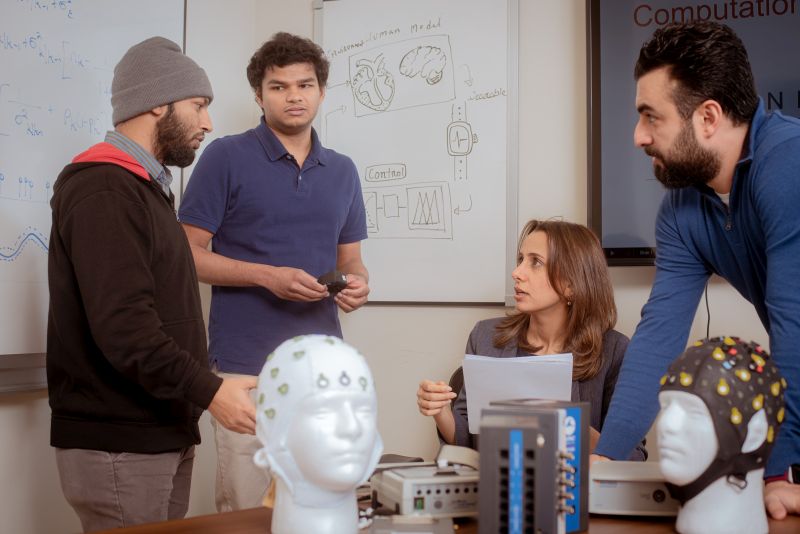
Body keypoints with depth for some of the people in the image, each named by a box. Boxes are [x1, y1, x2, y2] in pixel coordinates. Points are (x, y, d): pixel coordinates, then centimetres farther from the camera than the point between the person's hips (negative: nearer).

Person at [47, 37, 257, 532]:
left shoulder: (144, 186, 19)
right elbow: (122, 324, -24)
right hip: (117, 445, -9)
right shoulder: (102, 190, -15)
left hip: (163, 435, 10)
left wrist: (201, 390, 12)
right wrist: (208, 390, -24)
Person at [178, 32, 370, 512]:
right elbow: (189, 253, -5)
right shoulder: (226, 157, -3)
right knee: (247, 511, 0)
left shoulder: (342, 171, 13)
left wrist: (358, 283, -5)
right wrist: (268, 277, -18)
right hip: (246, 366, -4)